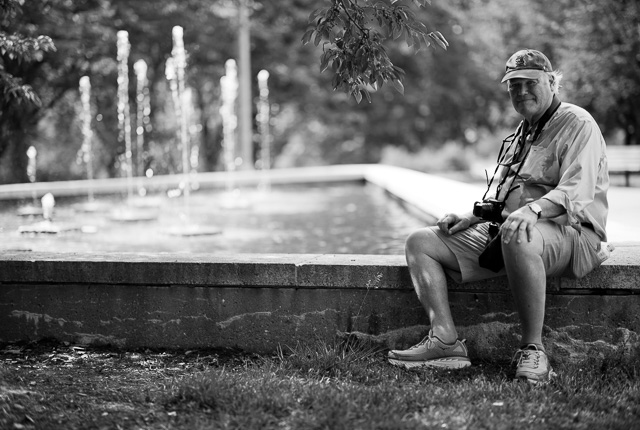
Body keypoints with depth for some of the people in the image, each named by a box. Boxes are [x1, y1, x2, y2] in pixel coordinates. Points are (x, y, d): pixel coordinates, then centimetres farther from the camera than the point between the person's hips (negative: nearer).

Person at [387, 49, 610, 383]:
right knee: (420, 242, -2)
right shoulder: (519, 136, 25)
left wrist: (533, 210, -34)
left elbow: (577, 191, -17)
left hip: (568, 232, -8)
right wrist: (470, 217, 8)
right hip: (500, 234, 9)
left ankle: (533, 350, -34)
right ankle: (445, 342, -16)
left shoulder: (577, 124, -1)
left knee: (516, 236, -44)